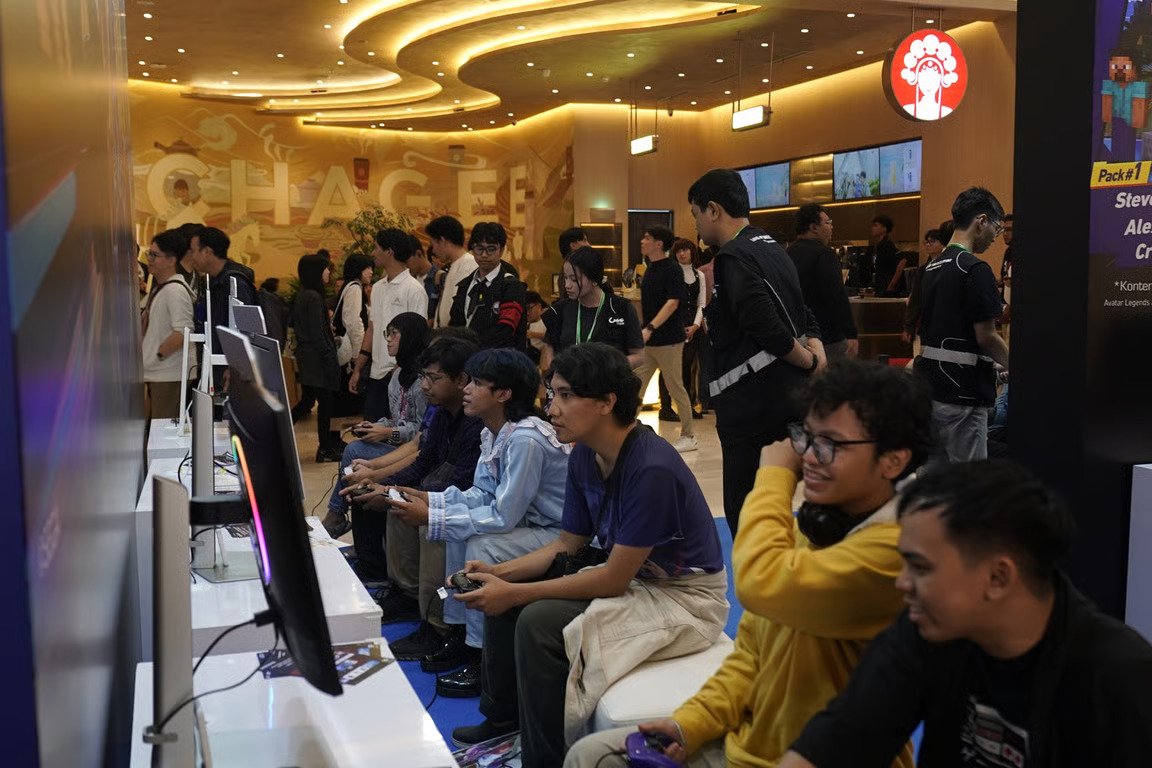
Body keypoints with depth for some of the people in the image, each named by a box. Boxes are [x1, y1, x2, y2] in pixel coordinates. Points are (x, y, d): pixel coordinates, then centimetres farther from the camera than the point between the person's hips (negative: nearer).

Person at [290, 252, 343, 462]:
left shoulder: (303, 296, 13)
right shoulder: (314, 298, -16)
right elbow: (317, 334, -19)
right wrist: (330, 358, -16)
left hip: (306, 358, 10)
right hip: (317, 358, -10)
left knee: (307, 400, 16)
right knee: (325, 401, -2)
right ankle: (325, 449, 4)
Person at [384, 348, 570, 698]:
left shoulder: (526, 439, -27)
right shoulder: (493, 432, 2)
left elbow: (503, 516, -27)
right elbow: (483, 495, 7)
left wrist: (430, 517, -23)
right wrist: (429, 499, -6)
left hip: (563, 535, -10)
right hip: (531, 521, 10)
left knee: (482, 546, -23)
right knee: (459, 533, 7)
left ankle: (482, 660, -8)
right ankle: (459, 635, 17)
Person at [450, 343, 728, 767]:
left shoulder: (651, 469, -29)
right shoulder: (584, 456, -3)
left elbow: (613, 580, -25)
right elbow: (566, 545, 6)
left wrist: (515, 593, -23)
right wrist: (498, 572, -9)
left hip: (685, 596, -9)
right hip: (627, 572, 9)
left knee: (540, 621, -24)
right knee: (502, 593, 3)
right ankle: (503, 717, 22)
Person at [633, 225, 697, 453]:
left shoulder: (672, 269, -13)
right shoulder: (650, 269, 13)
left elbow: (672, 303, -21)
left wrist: (649, 328, -29)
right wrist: (641, 329, 16)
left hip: (668, 340, -8)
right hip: (647, 340, 8)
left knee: (676, 387, 1)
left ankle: (688, 436, 13)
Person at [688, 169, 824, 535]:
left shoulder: (735, 259, -15)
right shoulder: (771, 249, 16)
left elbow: (770, 332, -23)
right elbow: (804, 320, 17)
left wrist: (810, 363, -7)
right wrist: (816, 354, 1)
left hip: (754, 405, -10)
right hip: (788, 398, 10)